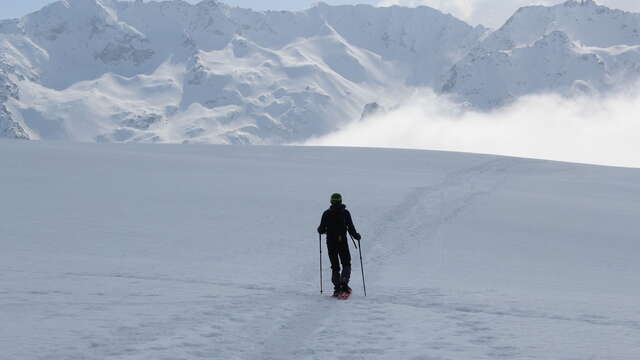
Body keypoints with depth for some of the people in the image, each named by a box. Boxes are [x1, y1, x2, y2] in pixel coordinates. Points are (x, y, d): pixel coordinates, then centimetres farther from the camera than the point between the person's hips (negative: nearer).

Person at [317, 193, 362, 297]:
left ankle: (337, 288, 0)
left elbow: (321, 230, -1)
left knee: (335, 267, 10)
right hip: (343, 242, -1)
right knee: (346, 264, 10)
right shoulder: (345, 213, -4)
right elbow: (351, 229, -5)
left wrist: (320, 229, 23)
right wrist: (357, 236, 13)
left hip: (331, 243, 1)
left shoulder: (326, 214, -2)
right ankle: (344, 281, -15)